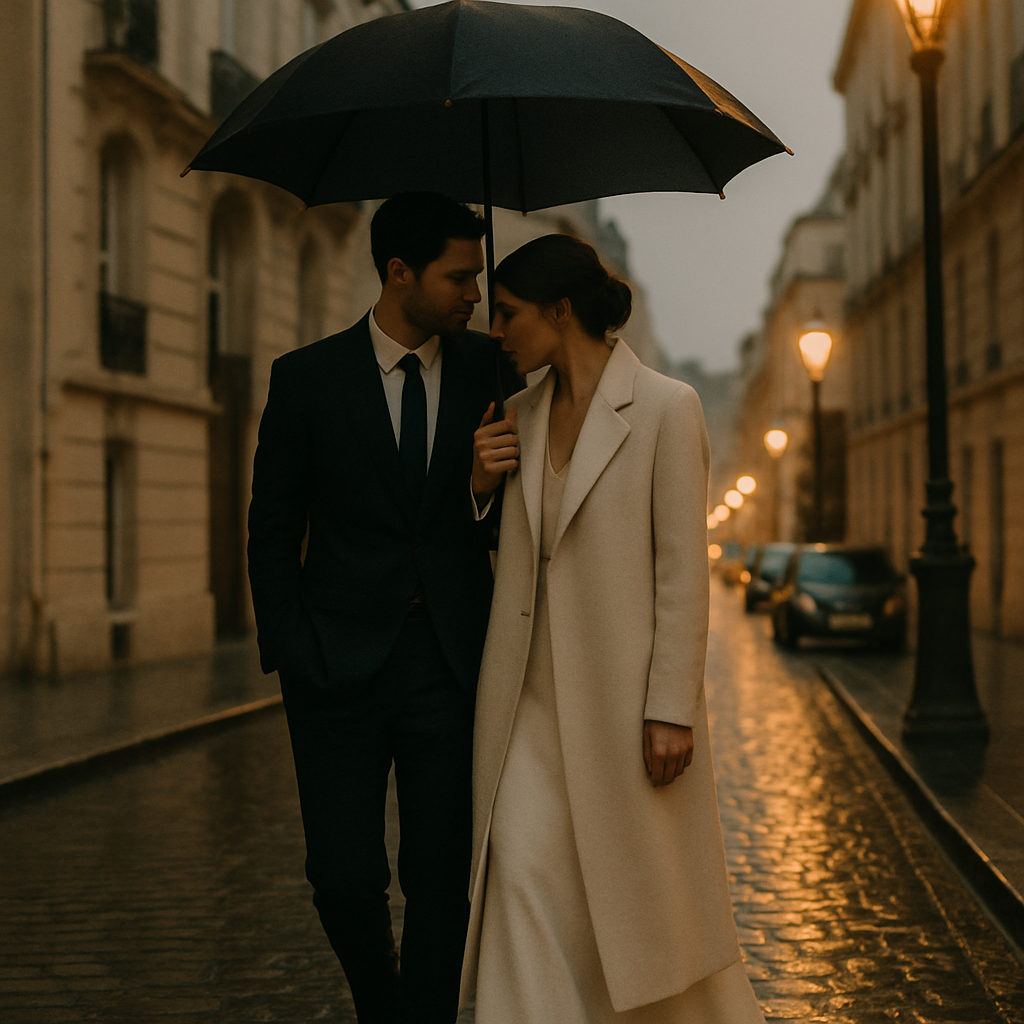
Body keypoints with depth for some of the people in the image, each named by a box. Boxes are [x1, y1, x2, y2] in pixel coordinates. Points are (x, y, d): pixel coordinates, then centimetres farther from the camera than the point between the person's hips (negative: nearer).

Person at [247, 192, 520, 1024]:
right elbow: (273, 528, 4)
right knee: (345, 876, 0)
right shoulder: (308, 378, 0)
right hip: (341, 665, -1)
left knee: (441, 876, 3)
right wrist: (289, 653, -4)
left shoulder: (490, 369, 3)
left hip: (450, 665, 1)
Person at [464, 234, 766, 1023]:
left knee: (653, 889, 7)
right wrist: (481, 482, 0)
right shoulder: (524, 415, 10)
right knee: (524, 872, -3)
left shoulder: (665, 408, -8)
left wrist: (673, 711, -15)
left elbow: (683, 569, -11)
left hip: (624, 691, -5)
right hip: (534, 693, 5)